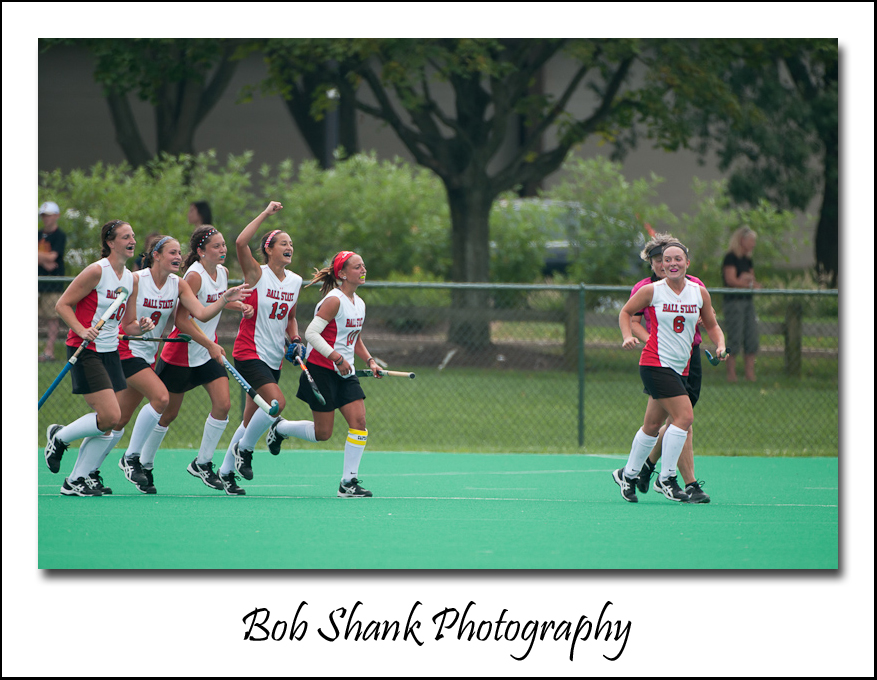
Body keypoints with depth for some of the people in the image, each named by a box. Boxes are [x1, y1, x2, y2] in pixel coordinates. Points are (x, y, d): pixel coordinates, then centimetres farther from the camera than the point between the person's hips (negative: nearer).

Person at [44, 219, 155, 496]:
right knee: (110, 416, -16)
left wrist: (141, 326, -5)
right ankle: (60, 437, 9)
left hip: (110, 353, 8)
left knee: (109, 423, 1)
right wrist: (82, 330, -24)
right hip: (85, 351, -8)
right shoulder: (97, 271, -12)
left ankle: (77, 480, 11)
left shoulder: (131, 280, 10)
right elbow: (62, 304, -10)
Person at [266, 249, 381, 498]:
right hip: (321, 370, -8)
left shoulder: (359, 303, 11)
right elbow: (311, 333, -22)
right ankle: (279, 428, 24)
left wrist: (369, 360, 10)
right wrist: (337, 358, -25)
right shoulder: (334, 300, -16)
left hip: (345, 373, 8)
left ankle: (348, 482, -4)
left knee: (359, 421, -8)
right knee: (323, 433, -3)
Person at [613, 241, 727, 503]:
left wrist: (720, 344, -3)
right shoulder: (652, 291, -6)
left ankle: (627, 475, 29)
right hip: (655, 363, -5)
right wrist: (628, 336, -8)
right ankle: (666, 478, -8)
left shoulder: (700, 293, 5)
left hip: (679, 368, 5)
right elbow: (625, 312, 8)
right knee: (684, 416, -18)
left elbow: (711, 325, 16)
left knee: (653, 425, 12)